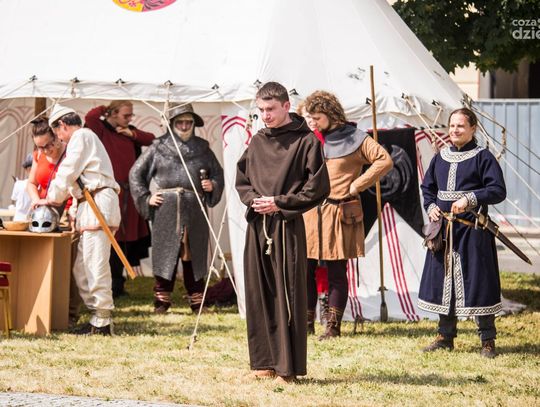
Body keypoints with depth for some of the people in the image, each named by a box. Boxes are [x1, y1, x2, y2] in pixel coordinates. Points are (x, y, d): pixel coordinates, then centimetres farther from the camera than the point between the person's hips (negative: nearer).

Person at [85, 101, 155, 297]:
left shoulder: (129, 131, 17)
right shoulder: (102, 130, -3)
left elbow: (152, 140, 16)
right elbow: (90, 117, -21)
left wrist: (133, 134, 2)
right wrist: (105, 109, -3)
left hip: (129, 193, 7)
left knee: (127, 236, 8)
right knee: (113, 238, -9)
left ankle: (118, 284, 15)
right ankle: (114, 285, -6)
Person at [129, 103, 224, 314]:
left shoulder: (202, 149, 11)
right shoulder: (158, 148, 7)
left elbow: (218, 173, 19)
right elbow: (136, 173, 11)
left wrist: (213, 186, -2)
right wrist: (145, 197, 2)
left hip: (194, 212, 1)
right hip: (166, 211, -1)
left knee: (193, 256, 3)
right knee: (164, 256, 0)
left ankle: (197, 302, 10)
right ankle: (161, 301, 6)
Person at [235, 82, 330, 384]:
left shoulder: (305, 141, -4)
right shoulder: (258, 142, 13)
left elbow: (319, 187, -8)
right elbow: (241, 180, 20)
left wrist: (279, 203, -11)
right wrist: (253, 199, -2)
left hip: (287, 226, -6)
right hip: (257, 226, 6)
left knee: (287, 296, -4)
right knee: (259, 295, 7)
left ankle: (287, 366, 0)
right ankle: (264, 361, 15)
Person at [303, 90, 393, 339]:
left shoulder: (355, 139, -2)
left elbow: (384, 161, -10)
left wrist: (356, 186, -10)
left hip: (339, 214, -4)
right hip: (310, 213, 4)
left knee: (337, 272, 1)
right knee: (305, 269, 1)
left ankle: (333, 326, 6)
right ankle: (306, 322, 11)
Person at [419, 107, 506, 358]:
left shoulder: (483, 157, -4)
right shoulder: (440, 158, 12)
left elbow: (498, 191, -10)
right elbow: (427, 187, 22)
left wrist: (470, 199, -21)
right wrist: (431, 207, 2)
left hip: (472, 230, -6)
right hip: (443, 229, 6)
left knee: (477, 281, -5)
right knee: (443, 280, 9)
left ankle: (487, 340, 2)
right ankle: (445, 336, 19)